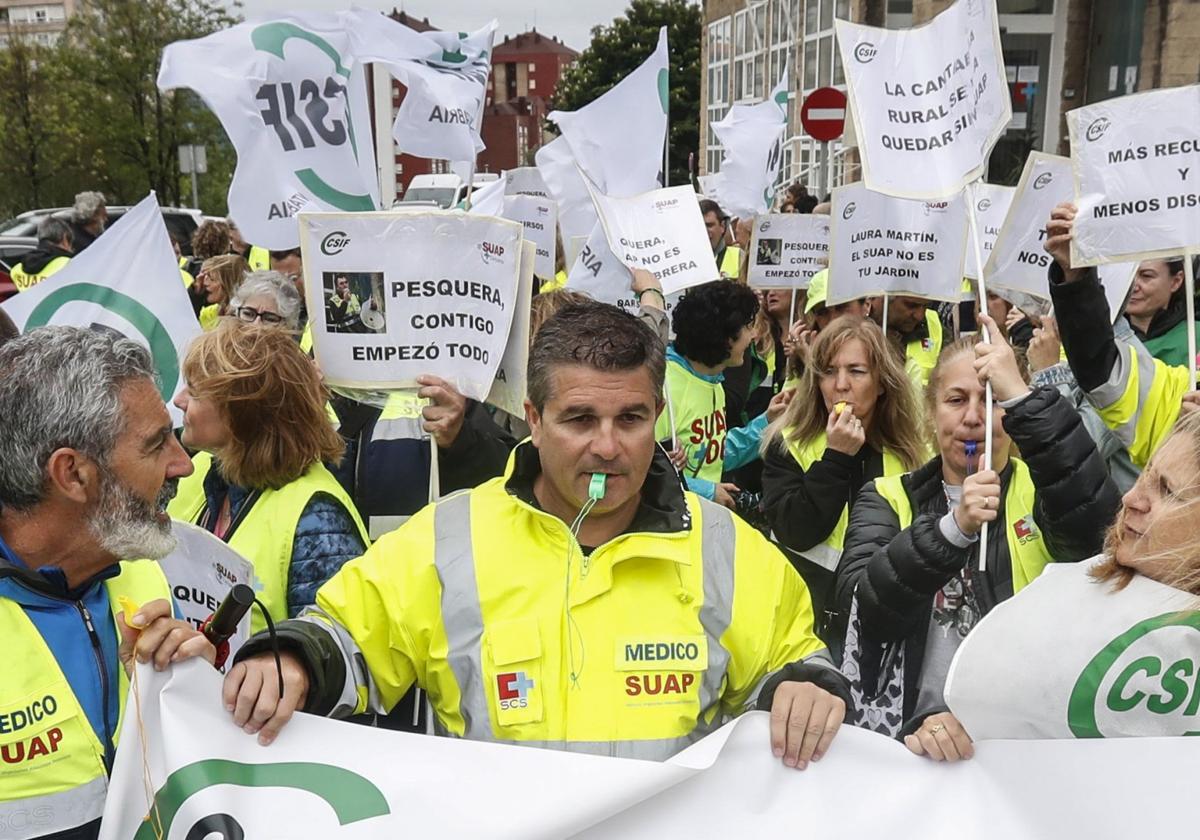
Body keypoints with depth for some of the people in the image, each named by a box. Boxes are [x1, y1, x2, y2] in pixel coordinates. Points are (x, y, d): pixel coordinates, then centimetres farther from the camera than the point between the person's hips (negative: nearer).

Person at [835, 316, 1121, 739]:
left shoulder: (1041, 491, 7)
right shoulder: (887, 498, 10)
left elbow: (1099, 532, -16)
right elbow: (859, 604, -7)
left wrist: (1023, 397, -20)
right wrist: (953, 527, -20)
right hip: (913, 732, 0)